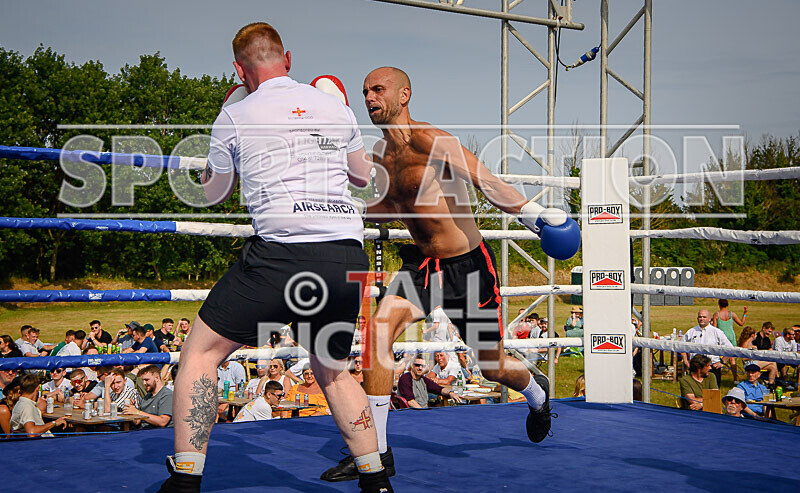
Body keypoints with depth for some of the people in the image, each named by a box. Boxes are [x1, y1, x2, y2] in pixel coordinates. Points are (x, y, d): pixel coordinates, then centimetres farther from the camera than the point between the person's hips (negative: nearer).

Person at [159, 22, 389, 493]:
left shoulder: (235, 117, 7)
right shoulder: (334, 106, 16)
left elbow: (213, 193, 23)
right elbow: (364, 175, 30)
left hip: (282, 252, -4)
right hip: (348, 255, 5)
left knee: (201, 354, 10)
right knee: (332, 370, 25)